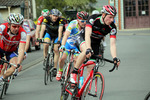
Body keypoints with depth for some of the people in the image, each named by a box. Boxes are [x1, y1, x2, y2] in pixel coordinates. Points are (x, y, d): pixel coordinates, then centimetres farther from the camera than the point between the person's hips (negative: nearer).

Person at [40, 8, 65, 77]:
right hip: (49, 34, 1)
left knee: (56, 49, -13)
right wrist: (40, 38, -46)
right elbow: (43, 29, -33)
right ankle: (45, 58, -5)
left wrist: (59, 41, -51)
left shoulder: (60, 20, -29)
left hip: (57, 36, -1)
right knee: (46, 44, -28)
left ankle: (55, 68, -7)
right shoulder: (46, 19, -25)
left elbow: (60, 31, -37)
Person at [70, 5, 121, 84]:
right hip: (83, 38, -3)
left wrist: (115, 58, -44)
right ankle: (74, 72, -21)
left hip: (95, 43, 3)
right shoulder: (93, 19, -31)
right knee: (86, 52, -37)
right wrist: (88, 49, -57)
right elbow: (87, 35, -41)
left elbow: (112, 44, -28)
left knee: (91, 67, -9)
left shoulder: (112, 27, -23)